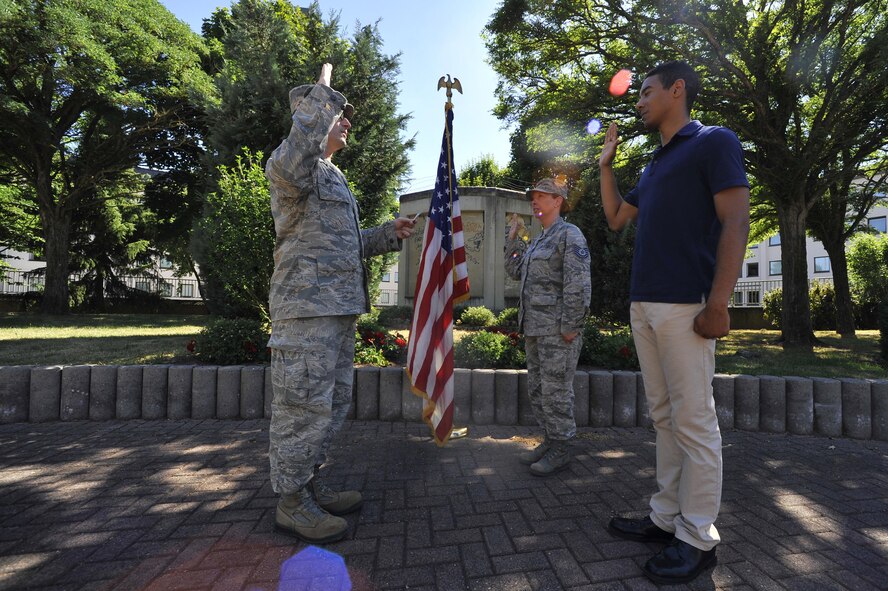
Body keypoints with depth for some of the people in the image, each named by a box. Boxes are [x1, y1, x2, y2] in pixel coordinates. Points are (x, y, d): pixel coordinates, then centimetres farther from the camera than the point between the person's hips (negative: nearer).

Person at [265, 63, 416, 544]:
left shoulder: (333, 176, 26)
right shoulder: (300, 164, -3)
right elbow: (286, 166, -31)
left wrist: (388, 234, 15)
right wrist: (321, 97, -18)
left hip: (338, 308, 10)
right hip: (307, 306, -10)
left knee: (333, 403, 16)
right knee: (303, 406, -2)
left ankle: (309, 486, 30)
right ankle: (291, 503, 15)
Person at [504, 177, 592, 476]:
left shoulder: (569, 234, -8)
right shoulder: (538, 240, 19)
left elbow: (578, 283, -16)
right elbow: (514, 270, 20)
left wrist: (570, 326, -20)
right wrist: (513, 235, 16)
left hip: (557, 330, -9)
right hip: (534, 328, 9)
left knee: (556, 390, 0)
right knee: (537, 388, 15)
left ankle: (560, 449, 15)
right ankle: (549, 440, 28)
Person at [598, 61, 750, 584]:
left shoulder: (714, 142, 1)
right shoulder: (654, 165, 24)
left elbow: (736, 222, -9)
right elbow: (616, 217, 29)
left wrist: (717, 305, -18)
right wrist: (606, 163, 23)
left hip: (683, 305, -8)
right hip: (643, 305, 8)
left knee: (693, 421, -1)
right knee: (665, 417, 11)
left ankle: (698, 538, 12)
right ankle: (667, 518, 23)